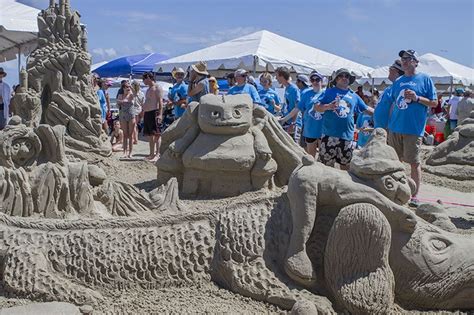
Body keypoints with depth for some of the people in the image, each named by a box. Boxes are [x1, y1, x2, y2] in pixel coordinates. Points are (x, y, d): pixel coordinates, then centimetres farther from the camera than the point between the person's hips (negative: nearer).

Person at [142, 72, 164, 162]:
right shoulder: (149, 89, 23)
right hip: (147, 113, 9)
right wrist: (143, 113, 21)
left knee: (156, 134, -12)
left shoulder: (156, 87, -4)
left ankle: (157, 154, -16)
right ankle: (151, 154, 11)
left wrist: (160, 114, -22)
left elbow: (160, 101, -13)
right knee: (150, 135, 8)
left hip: (154, 112, -9)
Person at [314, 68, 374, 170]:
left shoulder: (354, 96, 17)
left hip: (347, 135, 4)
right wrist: (328, 106, -18)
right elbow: (316, 107, 0)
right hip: (330, 135, -4)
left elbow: (366, 109, 26)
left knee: (345, 165, 10)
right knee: (326, 165, -5)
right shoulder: (329, 92, 7)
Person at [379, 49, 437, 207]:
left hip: (413, 129, -5)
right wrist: (388, 122, 16)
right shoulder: (398, 81, 14)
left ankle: (415, 196, 6)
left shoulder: (425, 79, 0)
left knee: (414, 163, -2)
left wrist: (417, 98, -15)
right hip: (395, 128, 5)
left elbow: (434, 103, -1)